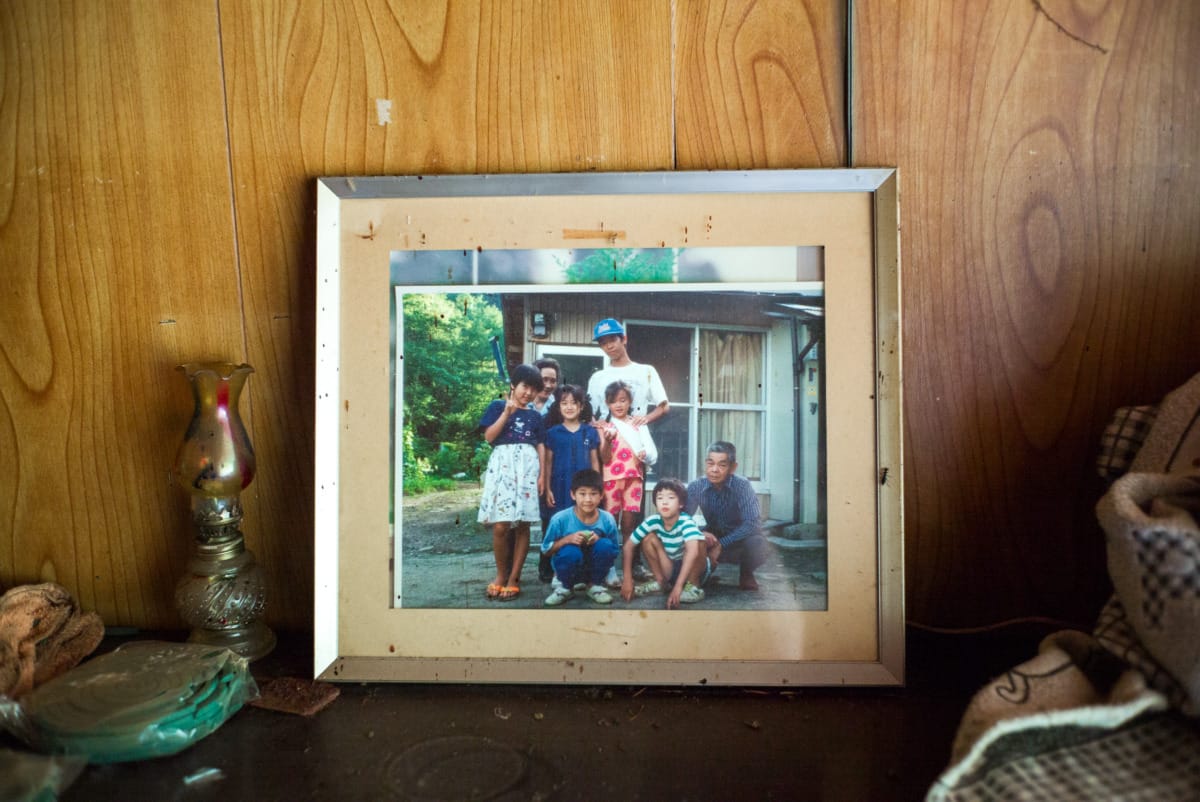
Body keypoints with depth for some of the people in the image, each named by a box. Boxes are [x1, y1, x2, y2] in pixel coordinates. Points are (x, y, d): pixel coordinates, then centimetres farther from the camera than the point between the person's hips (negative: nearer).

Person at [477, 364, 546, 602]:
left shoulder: (535, 415, 16)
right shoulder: (498, 406, 8)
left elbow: (541, 446, 13)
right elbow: (489, 436, -3)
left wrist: (542, 474, 2)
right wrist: (507, 412, -9)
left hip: (528, 468, 3)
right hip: (503, 465, -2)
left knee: (522, 526, -1)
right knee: (500, 526, -9)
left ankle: (513, 578, 8)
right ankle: (501, 575, 10)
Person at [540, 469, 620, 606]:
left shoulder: (608, 520, -14)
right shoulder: (560, 519, -18)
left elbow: (614, 552, -4)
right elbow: (545, 549, -8)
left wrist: (599, 540, -24)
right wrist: (567, 539, -25)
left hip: (595, 568, 2)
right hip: (569, 569, -2)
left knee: (605, 545, -26)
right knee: (571, 551, -34)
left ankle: (594, 586, 1)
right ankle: (564, 587, -1)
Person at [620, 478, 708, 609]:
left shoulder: (686, 522, -29)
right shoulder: (653, 521, -17)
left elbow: (693, 551, -47)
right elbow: (628, 546, -12)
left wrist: (678, 587, -54)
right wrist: (627, 580, -20)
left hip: (693, 570, -4)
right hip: (669, 569, 4)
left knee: (699, 540, -31)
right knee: (649, 538, -17)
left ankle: (692, 586, -14)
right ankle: (660, 582, 0)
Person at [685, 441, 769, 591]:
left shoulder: (742, 485, -26)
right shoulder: (696, 487, -17)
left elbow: (751, 523, -31)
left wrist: (720, 544, -34)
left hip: (740, 538, -2)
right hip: (713, 536, 3)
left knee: (756, 543, -36)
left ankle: (746, 575, 1)